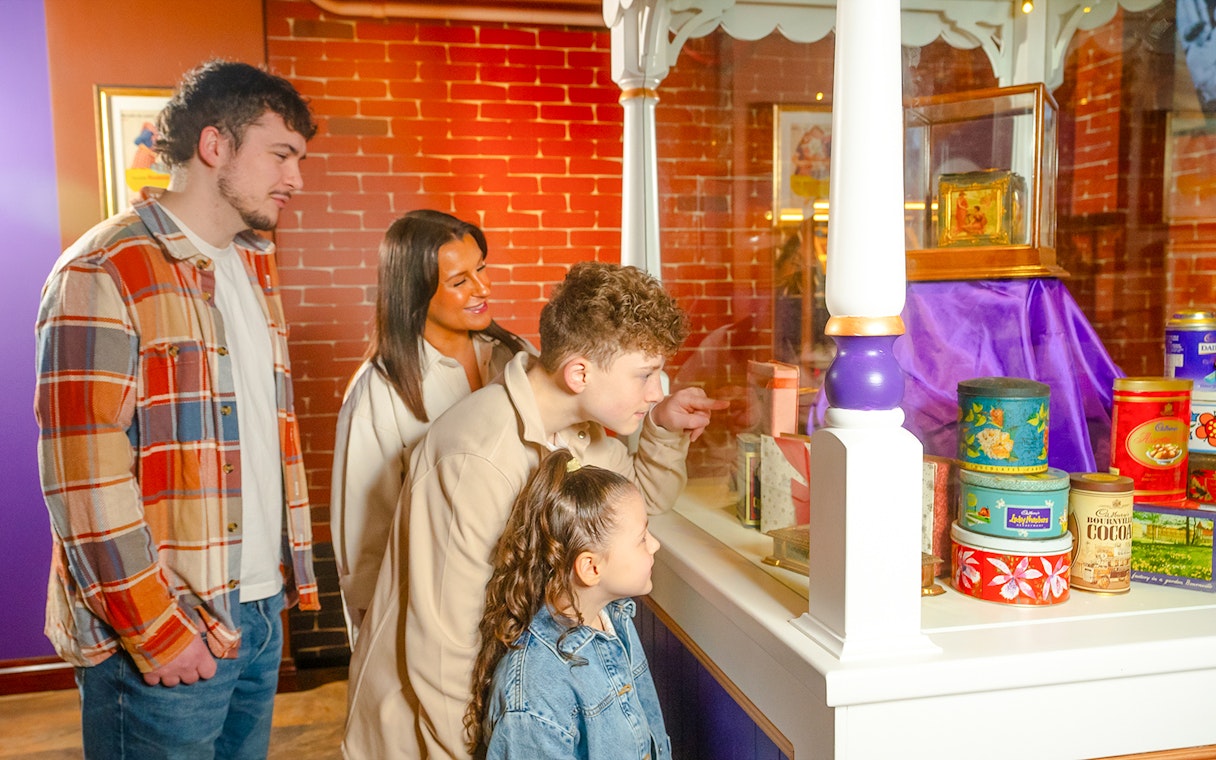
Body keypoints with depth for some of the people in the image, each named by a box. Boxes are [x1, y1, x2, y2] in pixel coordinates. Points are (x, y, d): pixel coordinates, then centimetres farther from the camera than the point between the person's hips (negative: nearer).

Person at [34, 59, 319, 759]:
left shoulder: (256, 266, 13)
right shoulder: (105, 273, -12)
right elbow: (82, 476, -17)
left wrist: (287, 580, 13)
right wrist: (159, 631, -16)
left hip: (262, 615, 7)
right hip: (164, 644, -7)